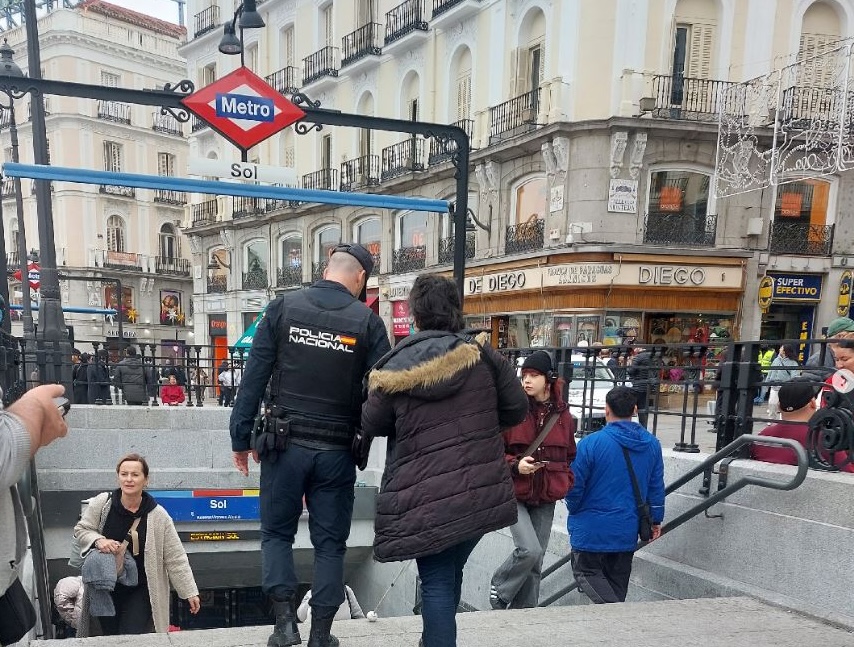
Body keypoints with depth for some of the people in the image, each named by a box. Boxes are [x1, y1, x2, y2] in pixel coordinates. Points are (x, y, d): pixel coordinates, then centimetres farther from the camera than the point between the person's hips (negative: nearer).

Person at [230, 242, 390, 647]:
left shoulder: (283, 308, -1)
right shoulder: (368, 321, -4)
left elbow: (254, 378, -3)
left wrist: (240, 438, 4)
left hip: (285, 444, 1)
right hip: (337, 450, 0)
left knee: (277, 533, 18)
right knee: (330, 543, 13)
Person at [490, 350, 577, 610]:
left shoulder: (563, 415, 4)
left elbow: (570, 456, 17)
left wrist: (567, 483, 3)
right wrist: (515, 465, -20)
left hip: (545, 500, 4)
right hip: (514, 494, -4)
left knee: (535, 563, 11)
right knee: (529, 550, -18)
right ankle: (499, 589, 10)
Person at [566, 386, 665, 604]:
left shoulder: (590, 443, -18)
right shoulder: (652, 444, -2)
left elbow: (574, 486, -13)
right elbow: (656, 487, 5)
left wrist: (575, 511, 7)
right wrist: (656, 520, 18)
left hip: (592, 529, -5)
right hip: (627, 530, 5)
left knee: (587, 572, 10)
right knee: (618, 579, 19)